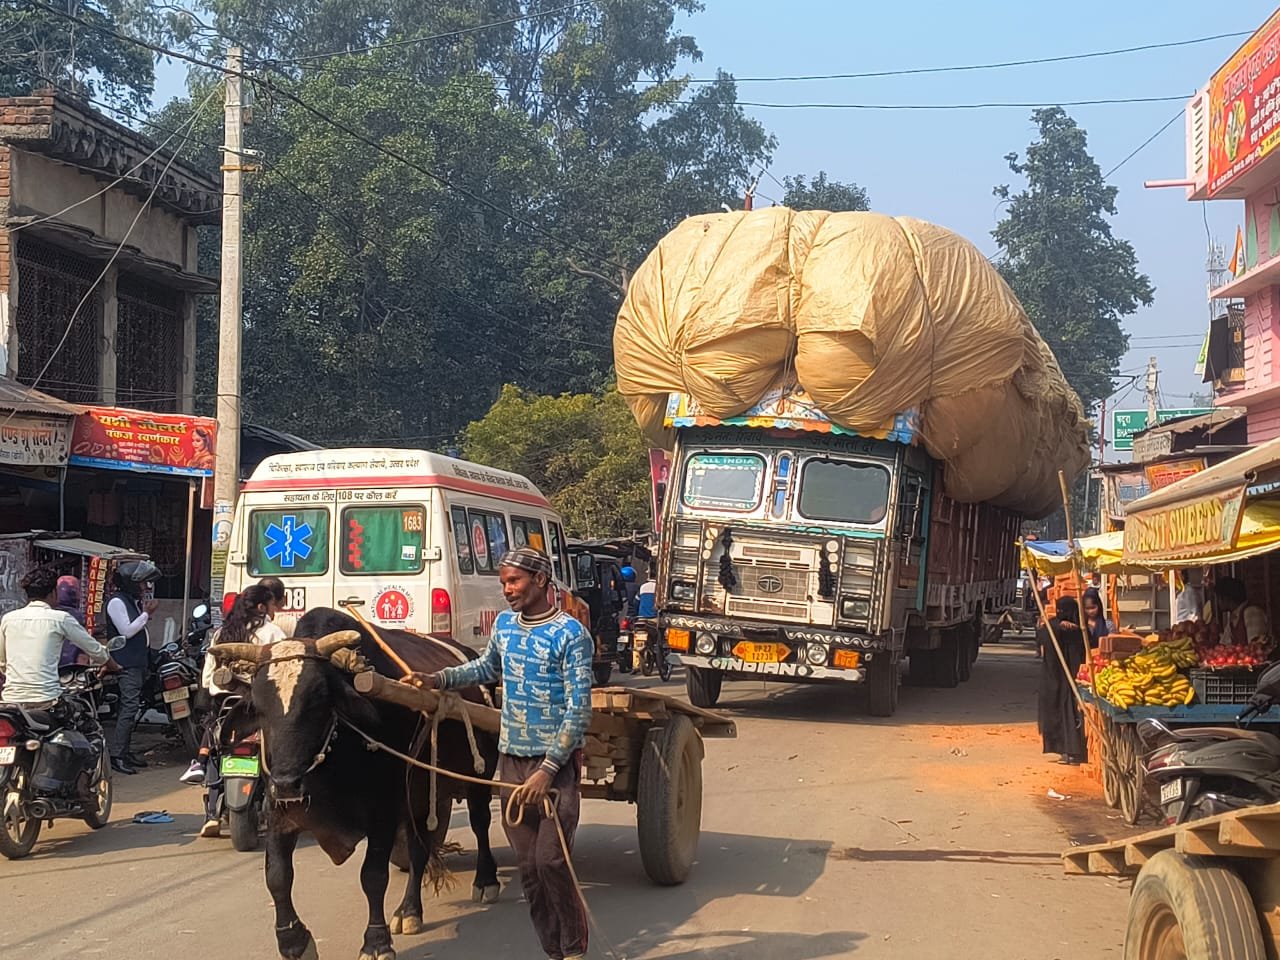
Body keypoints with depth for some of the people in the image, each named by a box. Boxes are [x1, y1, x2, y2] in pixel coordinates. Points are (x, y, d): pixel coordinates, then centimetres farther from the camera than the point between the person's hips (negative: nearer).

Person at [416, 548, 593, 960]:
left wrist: (547, 770, -18)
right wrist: (438, 679, 14)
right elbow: (487, 668, 29)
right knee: (528, 866, 6)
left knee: (551, 860, -10)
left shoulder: (570, 633, -12)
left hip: (556, 763, -6)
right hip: (511, 760, 6)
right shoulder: (504, 624, 7)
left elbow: (579, 710, -15)